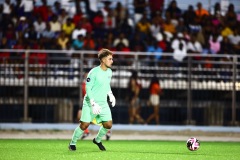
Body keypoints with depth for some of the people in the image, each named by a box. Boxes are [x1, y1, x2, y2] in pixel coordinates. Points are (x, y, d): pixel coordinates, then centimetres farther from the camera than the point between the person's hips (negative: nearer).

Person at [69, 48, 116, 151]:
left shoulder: (109, 72, 5)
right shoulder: (94, 72, -17)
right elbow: (88, 89, -16)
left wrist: (110, 95, 13)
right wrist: (93, 104, -21)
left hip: (103, 103, 6)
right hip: (90, 103, -6)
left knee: (108, 124, -4)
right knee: (84, 125, -7)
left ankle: (97, 140, 23)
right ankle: (72, 143, 13)